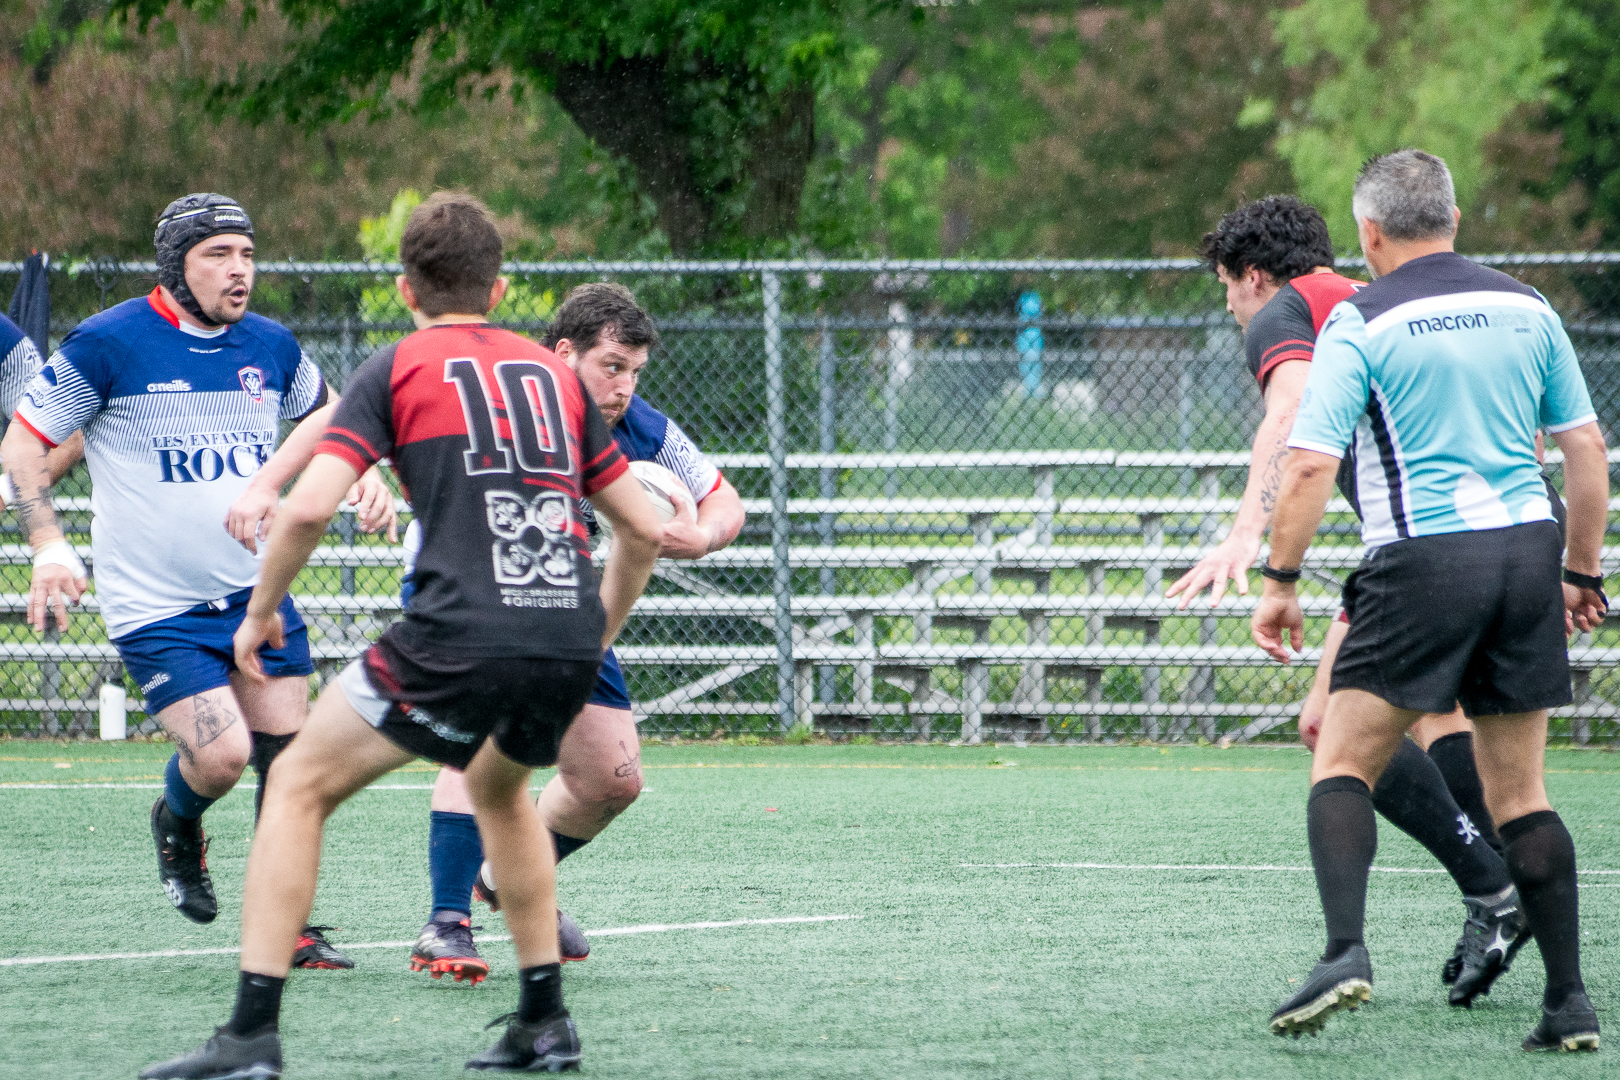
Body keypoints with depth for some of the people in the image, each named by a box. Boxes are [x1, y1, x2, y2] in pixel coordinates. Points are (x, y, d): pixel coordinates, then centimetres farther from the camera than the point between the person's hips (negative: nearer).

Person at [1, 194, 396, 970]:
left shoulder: (269, 346, 5)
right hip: (152, 607, -5)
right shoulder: (108, 343, -10)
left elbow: (327, 414, 26)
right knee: (220, 755, -16)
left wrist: (364, 476, 7)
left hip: (256, 588, 5)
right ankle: (177, 822, 19)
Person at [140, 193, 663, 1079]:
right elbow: (643, 527, 23)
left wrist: (260, 611, 12)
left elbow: (309, 507, -4)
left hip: (457, 636, -5)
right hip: (569, 637, 5)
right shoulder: (554, 373, 21)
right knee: (500, 788, 35)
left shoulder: (398, 368, 8)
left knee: (298, 786, 9)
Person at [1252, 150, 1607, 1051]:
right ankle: (1571, 1001, 4)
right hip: (1527, 552, 4)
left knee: (1342, 763, 3)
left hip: (1424, 562, -4)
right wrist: (1584, 572, 20)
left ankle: (1347, 950, -19)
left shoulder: (1360, 323, -3)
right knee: (1520, 792, 10)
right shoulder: (1525, 308, 10)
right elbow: (1587, 447, 12)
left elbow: (1311, 465, -9)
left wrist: (1281, 583, -1)